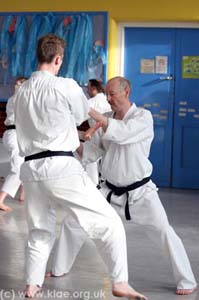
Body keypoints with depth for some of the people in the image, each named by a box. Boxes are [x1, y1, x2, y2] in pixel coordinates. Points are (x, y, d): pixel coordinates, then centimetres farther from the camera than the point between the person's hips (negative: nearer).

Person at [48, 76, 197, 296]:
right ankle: (60, 268, 25)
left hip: (139, 192, -5)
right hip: (111, 191, 5)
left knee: (164, 233, -11)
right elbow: (90, 152, 2)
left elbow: (122, 133, -34)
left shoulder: (143, 117, -14)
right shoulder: (106, 119, 2)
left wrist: (89, 110, -35)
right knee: (73, 220, 5)